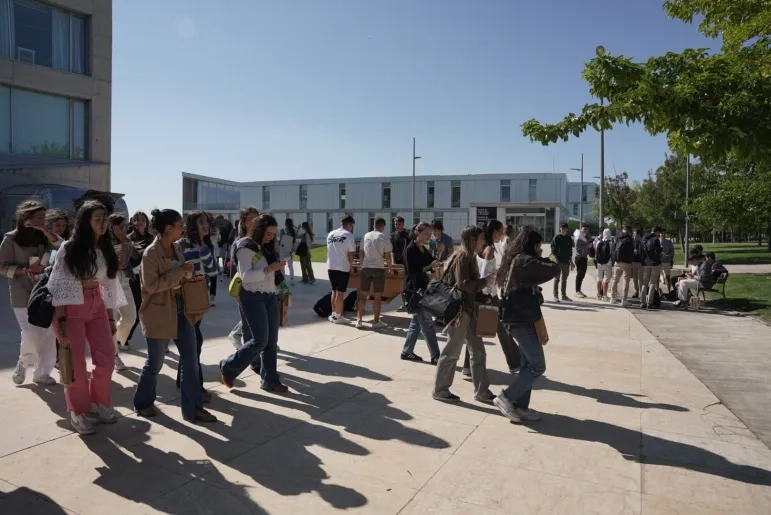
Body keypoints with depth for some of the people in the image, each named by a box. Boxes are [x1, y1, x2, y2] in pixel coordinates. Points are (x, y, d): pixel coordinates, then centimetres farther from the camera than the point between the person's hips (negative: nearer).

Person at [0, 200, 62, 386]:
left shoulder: (43, 237, 8)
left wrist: (44, 230, -15)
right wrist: (28, 269, -16)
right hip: (23, 295, -4)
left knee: (48, 333, 2)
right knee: (32, 333, -9)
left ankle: (42, 372, 15)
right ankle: (23, 363, 22)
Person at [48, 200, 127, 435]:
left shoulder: (106, 250, 7)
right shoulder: (69, 248, -9)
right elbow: (59, 286, -11)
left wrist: (111, 318, 11)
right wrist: (60, 320, -16)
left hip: (97, 306, 5)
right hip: (72, 308, -5)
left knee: (107, 359, 3)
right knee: (76, 363, 3)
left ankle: (98, 403, 25)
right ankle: (78, 411, 20)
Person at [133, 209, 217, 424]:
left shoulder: (177, 249, 8)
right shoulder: (151, 253, -15)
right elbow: (151, 285, -22)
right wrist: (180, 272, -23)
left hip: (181, 309, 7)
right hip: (159, 314, -7)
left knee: (191, 360, 4)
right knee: (155, 362, 8)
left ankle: (193, 409, 11)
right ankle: (143, 403, 31)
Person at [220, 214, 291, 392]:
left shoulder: (267, 248, 13)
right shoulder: (246, 248, -10)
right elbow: (245, 276, -20)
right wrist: (269, 269, -24)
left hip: (270, 297, 7)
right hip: (253, 297, -7)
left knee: (272, 341, 6)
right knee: (260, 341, -9)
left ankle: (270, 381, 16)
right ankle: (228, 368, 11)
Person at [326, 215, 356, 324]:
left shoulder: (330, 234, 11)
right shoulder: (348, 235, -10)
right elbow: (350, 254, -10)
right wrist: (351, 266, 4)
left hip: (331, 267, 6)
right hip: (343, 268, -6)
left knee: (334, 291, 16)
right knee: (340, 292, 0)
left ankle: (333, 314, 20)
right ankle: (338, 316, 5)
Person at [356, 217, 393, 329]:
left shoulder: (366, 236, 8)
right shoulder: (384, 238, -5)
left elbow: (360, 253, 12)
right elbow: (387, 256, -6)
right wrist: (390, 268, 8)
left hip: (365, 268, 4)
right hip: (378, 268, -4)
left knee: (362, 294, 8)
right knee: (377, 296, 4)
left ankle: (359, 320, 9)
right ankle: (376, 322, 8)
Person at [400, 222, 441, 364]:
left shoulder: (424, 250, 12)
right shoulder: (410, 250, -12)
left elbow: (431, 265, 11)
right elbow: (413, 271, -19)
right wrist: (430, 266, -23)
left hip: (423, 289, 9)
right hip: (414, 290, -9)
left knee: (416, 323, 13)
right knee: (427, 325, -6)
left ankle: (406, 352, 23)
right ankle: (435, 356, -1)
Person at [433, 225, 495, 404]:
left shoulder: (469, 257, 16)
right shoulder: (462, 257, -14)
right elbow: (464, 284, -22)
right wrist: (485, 281, -12)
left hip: (468, 309, 10)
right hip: (459, 309, -10)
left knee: (478, 352, 10)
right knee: (452, 351, -1)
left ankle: (482, 391, 17)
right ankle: (440, 390, 11)